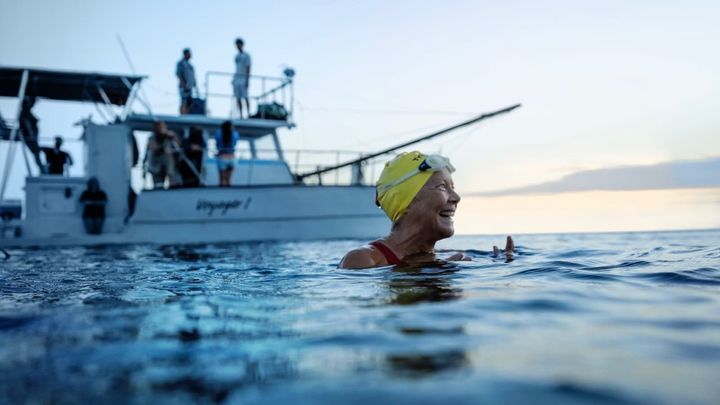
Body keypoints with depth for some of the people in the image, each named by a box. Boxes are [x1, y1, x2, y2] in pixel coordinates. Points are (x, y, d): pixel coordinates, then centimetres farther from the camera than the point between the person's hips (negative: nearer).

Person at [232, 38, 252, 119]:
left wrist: (247, 80, -16)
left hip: (243, 79, -7)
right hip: (236, 79, 7)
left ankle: (248, 113, -10)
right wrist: (233, 79, 17)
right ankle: (241, 115, 4)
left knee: (245, 97, -14)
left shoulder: (246, 55, -3)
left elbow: (248, 68, -9)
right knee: (238, 98, 2)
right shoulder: (236, 56, 18)